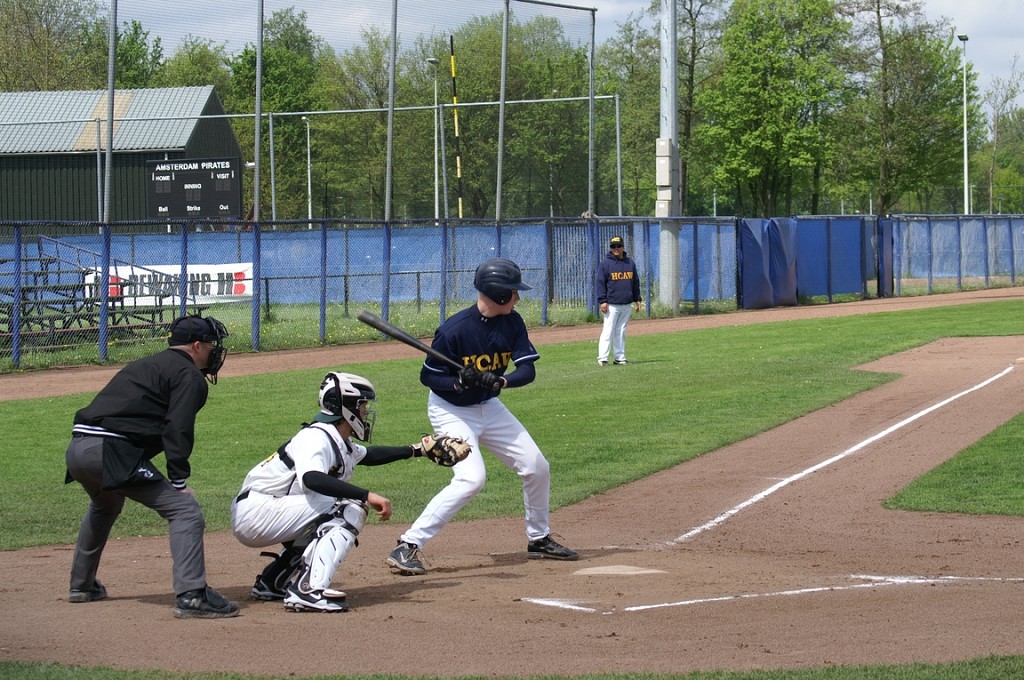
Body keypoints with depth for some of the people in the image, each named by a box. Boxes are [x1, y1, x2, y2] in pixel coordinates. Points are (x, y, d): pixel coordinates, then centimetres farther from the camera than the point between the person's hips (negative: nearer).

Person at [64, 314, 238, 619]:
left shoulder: (145, 365, 30)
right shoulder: (189, 374, 2)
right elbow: (177, 430, -10)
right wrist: (179, 482, -12)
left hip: (76, 449, 9)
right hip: (112, 452, -9)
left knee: (105, 506, 38)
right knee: (185, 509, -10)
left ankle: (82, 585, 47)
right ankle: (191, 595, -23)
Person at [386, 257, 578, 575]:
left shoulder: (512, 323, -8)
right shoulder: (455, 330, -25)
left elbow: (528, 369, -11)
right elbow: (427, 376, -16)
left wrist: (501, 381, -31)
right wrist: (459, 382, -34)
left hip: (490, 407, 7)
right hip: (450, 411, -7)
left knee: (537, 468, 7)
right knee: (471, 478, -26)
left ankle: (539, 539, 30)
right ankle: (408, 546, -23)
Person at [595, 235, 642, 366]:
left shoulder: (630, 263, 13)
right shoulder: (605, 263, -2)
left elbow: (635, 282, 19)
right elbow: (599, 282, -5)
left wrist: (637, 299, 13)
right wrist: (602, 301, -13)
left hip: (627, 305, 5)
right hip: (611, 305, -5)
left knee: (621, 331, 8)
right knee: (608, 331, -8)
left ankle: (619, 357, 12)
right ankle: (602, 358, -8)